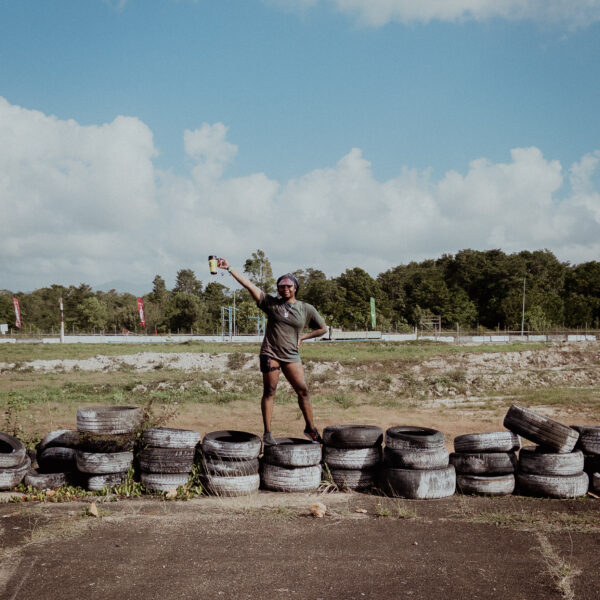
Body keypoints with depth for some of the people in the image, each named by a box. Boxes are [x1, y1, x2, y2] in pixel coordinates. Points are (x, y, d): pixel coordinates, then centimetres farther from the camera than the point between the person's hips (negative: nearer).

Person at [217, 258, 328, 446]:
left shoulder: (306, 309, 5)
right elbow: (248, 284, -5)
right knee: (269, 391, 0)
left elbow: (322, 328, 15)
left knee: (303, 390, -1)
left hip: (291, 356, 2)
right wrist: (229, 268, -12)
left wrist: (301, 337, 7)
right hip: (270, 354, -1)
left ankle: (310, 428, 14)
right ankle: (267, 432, 5)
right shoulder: (271, 303, 2)